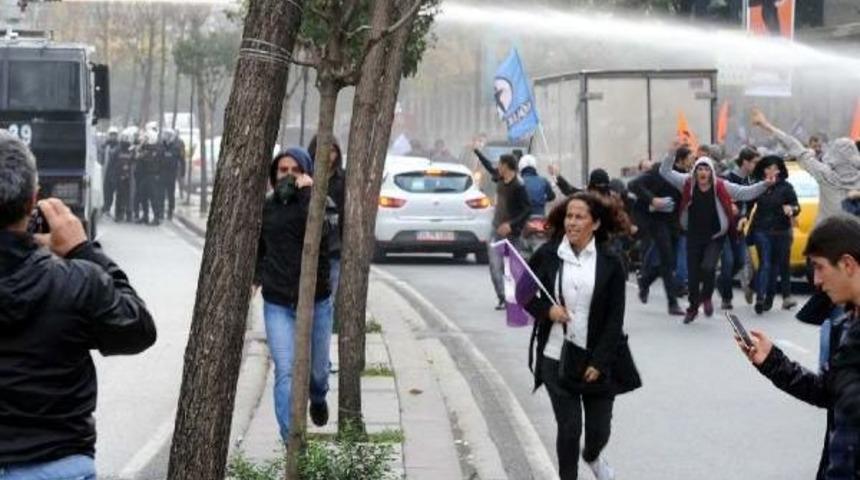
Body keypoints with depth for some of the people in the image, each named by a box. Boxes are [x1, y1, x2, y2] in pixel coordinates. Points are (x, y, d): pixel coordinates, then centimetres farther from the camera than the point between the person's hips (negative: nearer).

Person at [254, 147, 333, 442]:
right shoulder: (266, 207, 4)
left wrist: (306, 192, -23)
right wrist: (256, 277, 7)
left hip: (315, 300, 0)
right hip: (278, 304, 1)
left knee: (317, 368, 17)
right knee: (286, 373, -11)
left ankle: (318, 399, 53)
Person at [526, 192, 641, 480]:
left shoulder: (610, 262, -4)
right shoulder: (547, 256, -3)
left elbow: (615, 317, -4)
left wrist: (599, 362, -9)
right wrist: (546, 310, -11)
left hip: (597, 361, 0)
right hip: (556, 358, 0)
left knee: (599, 429, 10)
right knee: (569, 428, -2)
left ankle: (592, 456, 46)